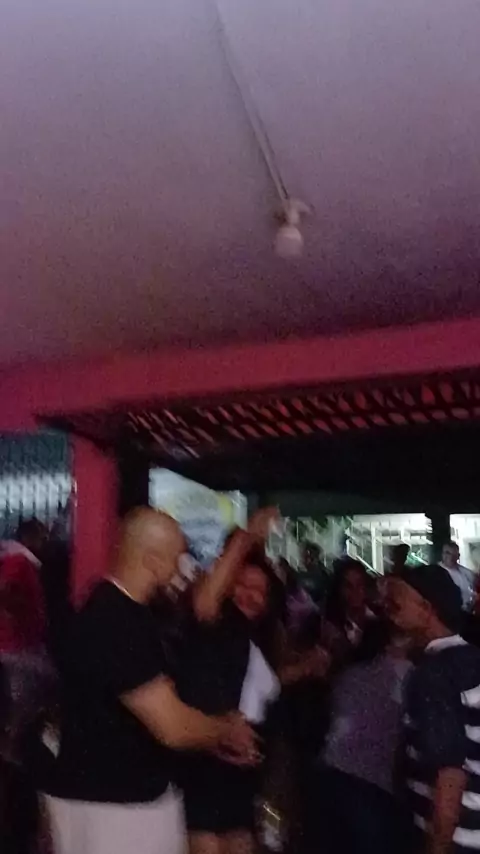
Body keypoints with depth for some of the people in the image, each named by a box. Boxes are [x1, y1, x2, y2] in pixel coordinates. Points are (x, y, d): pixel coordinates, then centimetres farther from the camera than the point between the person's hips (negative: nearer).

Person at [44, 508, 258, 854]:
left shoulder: (126, 612, 6)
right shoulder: (114, 623, -27)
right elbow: (172, 727, -26)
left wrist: (217, 739, 9)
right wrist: (228, 730, -7)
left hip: (138, 791, 9)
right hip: (107, 802, -9)